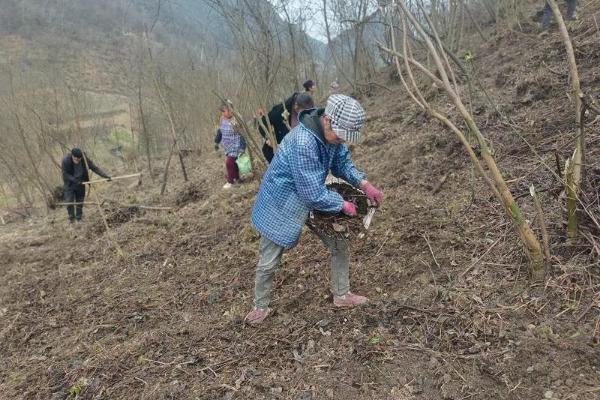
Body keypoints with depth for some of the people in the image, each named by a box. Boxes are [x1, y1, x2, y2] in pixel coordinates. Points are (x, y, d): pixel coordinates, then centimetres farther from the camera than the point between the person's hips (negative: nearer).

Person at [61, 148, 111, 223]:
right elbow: (65, 174, -16)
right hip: (70, 184, -2)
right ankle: (71, 217, 17)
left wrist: (105, 176, -25)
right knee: (69, 201, -6)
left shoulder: (85, 159, -18)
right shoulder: (66, 160, -23)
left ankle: (79, 218, 26)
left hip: (80, 183, 2)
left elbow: (95, 168, -16)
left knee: (80, 201, 9)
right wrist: (75, 180, -27)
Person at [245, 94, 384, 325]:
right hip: (282, 205, -7)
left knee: (339, 245, 8)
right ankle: (261, 307, 32)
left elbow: (342, 163, 4)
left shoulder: (331, 133, -12)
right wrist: (343, 205, -19)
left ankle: (341, 295, 27)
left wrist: (363, 183, -12)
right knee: (268, 262, 8)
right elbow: (314, 194, -34)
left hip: (315, 198, 7)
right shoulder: (303, 143, -38)